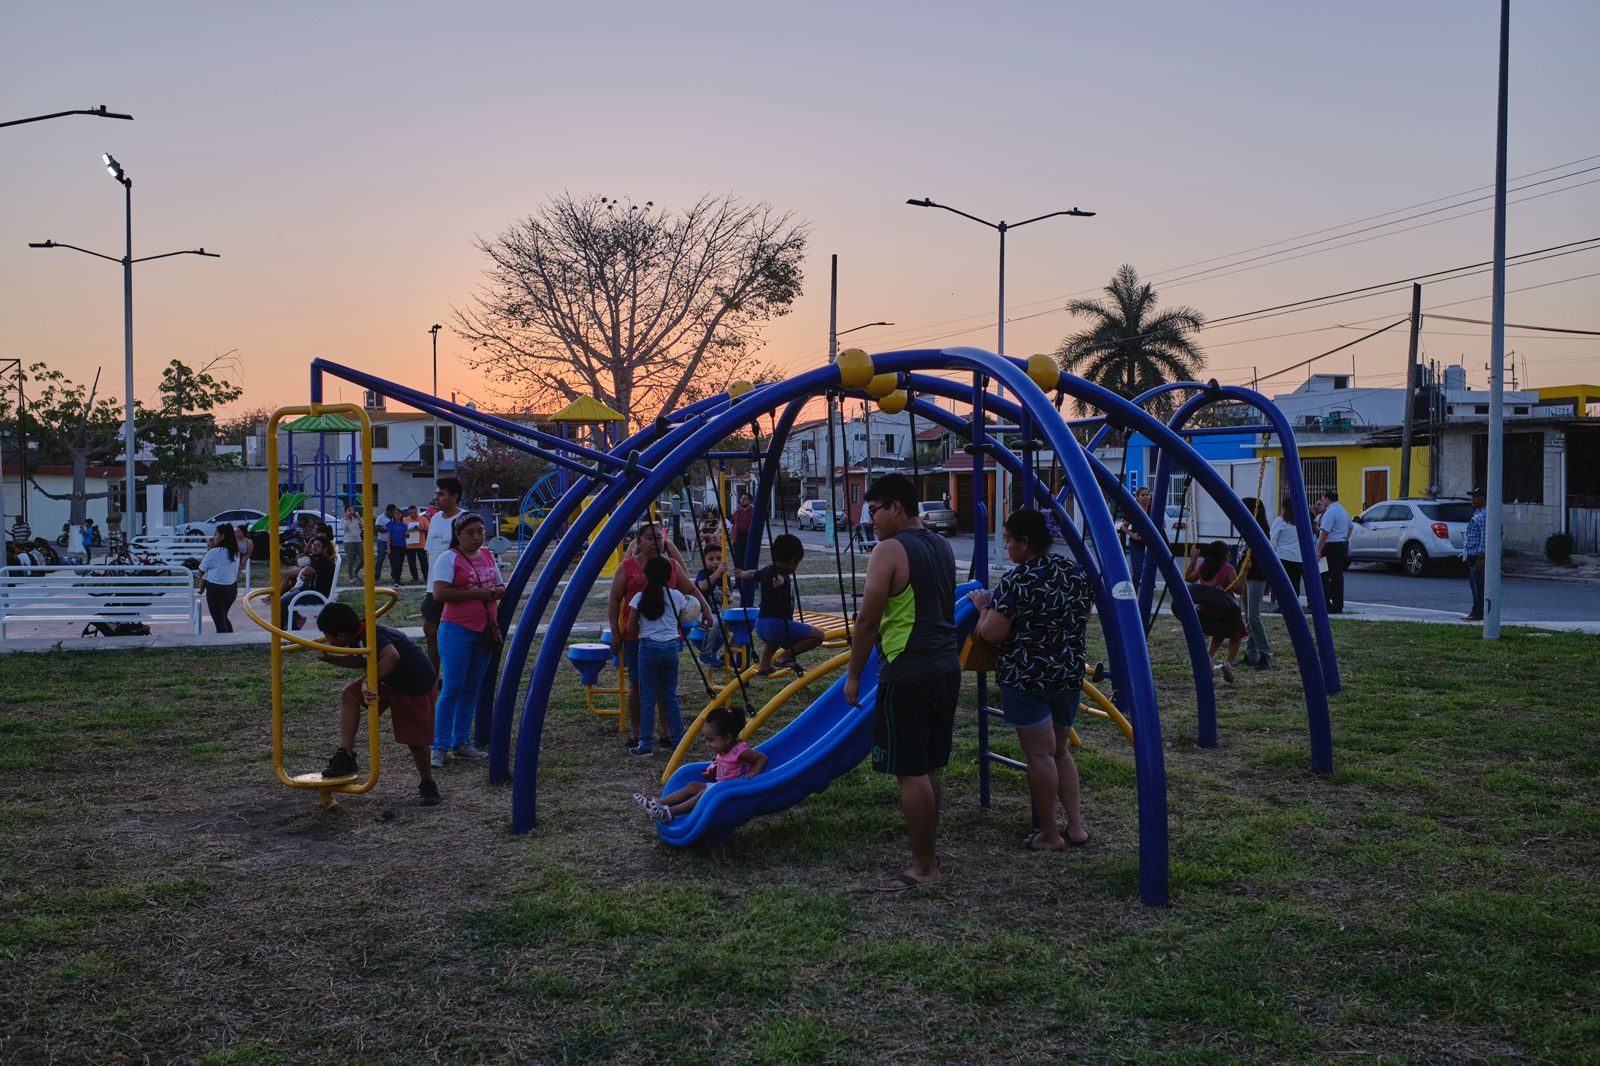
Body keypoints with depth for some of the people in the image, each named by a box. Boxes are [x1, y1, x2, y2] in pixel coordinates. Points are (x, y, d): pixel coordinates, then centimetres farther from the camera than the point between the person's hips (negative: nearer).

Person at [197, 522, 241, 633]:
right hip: (232, 588, 6)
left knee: (219, 622, 2)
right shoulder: (235, 552, 3)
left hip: (216, 590, -6)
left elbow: (201, 571, -6)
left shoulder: (213, 553, -15)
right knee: (224, 618, 23)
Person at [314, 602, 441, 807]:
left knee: (416, 739, 0)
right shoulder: (358, 638, -1)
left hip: (418, 685, -9)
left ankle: (427, 784, 25)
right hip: (391, 683, 9)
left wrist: (369, 683, -42)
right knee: (349, 695, -10)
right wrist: (329, 658, 5)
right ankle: (345, 757, -8)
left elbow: (392, 656, -49)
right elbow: (359, 662, 18)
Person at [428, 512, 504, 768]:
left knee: (472, 689, 10)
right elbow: (439, 593, -19)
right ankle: (439, 747, 0)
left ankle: (461, 743, 18)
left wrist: (498, 591, -3)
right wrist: (477, 593, -20)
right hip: (457, 631, -6)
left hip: (484, 631, 6)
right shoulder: (449, 558, -7)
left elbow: (501, 588, 21)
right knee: (452, 689, -7)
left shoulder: (488, 556, 12)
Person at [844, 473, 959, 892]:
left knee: (911, 772, -1)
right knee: (929, 769, 15)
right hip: (947, 668, 9)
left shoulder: (888, 551, -12)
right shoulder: (943, 548, 13)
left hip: (907, 674, -8)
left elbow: (868, 620, -13)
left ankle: (924, 866, 4)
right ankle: (928, 854, 22)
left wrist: (854, 675, -4)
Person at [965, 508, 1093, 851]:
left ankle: (1050, 835, 9)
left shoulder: (1018, 580, -16)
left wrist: (984, 606, 1)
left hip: (1026, 677, -7)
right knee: (1061, 750, 19)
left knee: (1040, 754, 1)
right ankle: (1076, 826, 18)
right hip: (1070, 673, 7)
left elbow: (992, 634, -16)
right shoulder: (1077, 573, 6)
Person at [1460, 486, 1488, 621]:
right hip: (1472, 556, 11)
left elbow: (1485, 537, -20)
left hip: (1478, 556, -11)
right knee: (1473, 584, 14)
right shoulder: (1477, 514, 19)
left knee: (1479, 585, -8)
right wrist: (1467, 555, 22)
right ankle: (1476, 612, 19)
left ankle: (1478, 613, -6)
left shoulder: (1485, 515, -13)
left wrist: (1480, 557, -23)